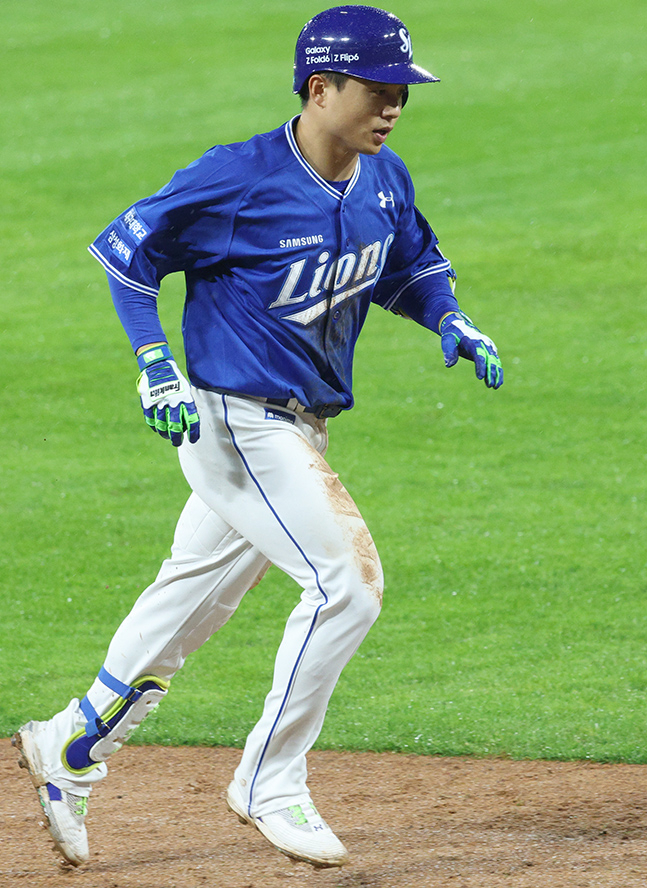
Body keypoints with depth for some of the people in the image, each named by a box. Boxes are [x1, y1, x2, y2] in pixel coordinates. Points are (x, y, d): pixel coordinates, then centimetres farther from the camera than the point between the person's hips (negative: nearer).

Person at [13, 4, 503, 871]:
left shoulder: (385, 183, 3)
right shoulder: (241, 179, -18)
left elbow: (410, 264, 22)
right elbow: (126, 248, -9)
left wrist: (450, 321, 1)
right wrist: (156, 365, -17)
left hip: (299, 427, 8)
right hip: (235, 422, -8)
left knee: (195, 596, 17)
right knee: (346, 581, -14)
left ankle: (70, 749, 32)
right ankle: (271, 788, -1)